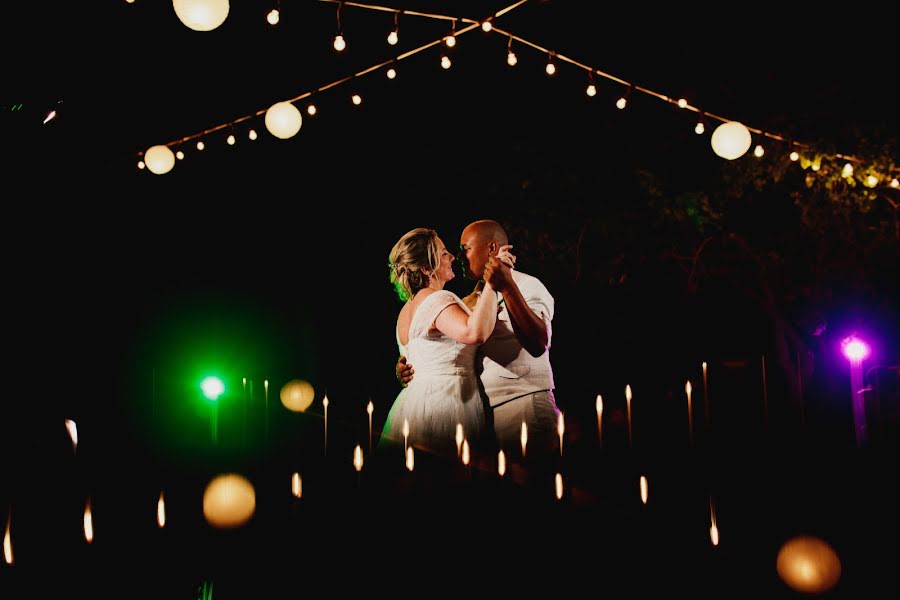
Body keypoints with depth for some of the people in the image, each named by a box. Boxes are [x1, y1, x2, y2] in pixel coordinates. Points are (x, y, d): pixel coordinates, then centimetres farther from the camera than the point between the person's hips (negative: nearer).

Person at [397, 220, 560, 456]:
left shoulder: (527, 286, -5)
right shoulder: (474, 299, 18)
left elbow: (538, 345, -24)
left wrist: (507, 288, -31)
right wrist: (409, 367, -1)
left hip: (522, 403, -7)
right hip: (480, 408, 7)